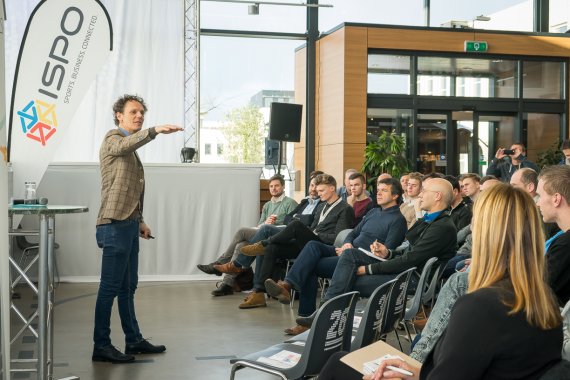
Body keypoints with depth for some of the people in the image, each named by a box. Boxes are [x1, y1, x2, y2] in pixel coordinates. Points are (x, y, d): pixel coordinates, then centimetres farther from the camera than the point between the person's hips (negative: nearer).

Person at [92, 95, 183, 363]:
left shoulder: (129, 148, 22)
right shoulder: (113, 139, -6)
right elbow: (127, 144, -32)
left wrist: (140, 221, 20)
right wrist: (155, 131, -47)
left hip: (128, 225, 9)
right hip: (114, 225, -9)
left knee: (128, 286, 14)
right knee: (110, 287, -6)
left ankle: (134, 340, 21)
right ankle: (101, 346, -1)